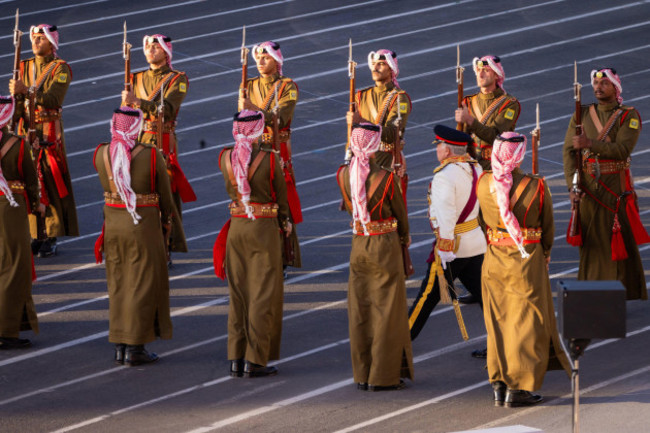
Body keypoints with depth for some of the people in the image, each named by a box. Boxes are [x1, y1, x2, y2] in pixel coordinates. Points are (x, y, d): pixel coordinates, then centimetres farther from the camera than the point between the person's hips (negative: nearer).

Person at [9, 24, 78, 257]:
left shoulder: (60, 69, -3)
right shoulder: (24, 67, 12)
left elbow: (54, 100, -17)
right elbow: (17, 102, 12)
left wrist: (26, 89, -25)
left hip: (49, 133, -5)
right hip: (26, 131, 5)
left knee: (51, 184, -5)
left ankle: (51, 239, -1)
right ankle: (35, 235, 10)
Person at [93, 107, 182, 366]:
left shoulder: (101, 154, -3)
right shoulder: (152, 156, -13)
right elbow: (165, 196, -3)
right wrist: (166, 220, 16)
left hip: (113, 225, 4)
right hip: (144, 227, -4)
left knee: (118, 285, 15)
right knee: (142, 285, 4)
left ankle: (120, 346, 17)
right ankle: (135, 348, 5)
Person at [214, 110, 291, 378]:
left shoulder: (225, 158, -2)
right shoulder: (270, 159, -13)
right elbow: (281, 195, -3)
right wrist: (286, 223, 15)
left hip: (236, 228, 5)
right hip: (265, 229, -4)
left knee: (238, 294, 13)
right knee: (263, 294, 2)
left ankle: (236, 359, 14)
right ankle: (255, 361, 2)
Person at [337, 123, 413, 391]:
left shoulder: (344, 175, -5)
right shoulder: (385, 177, -18)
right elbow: (399, 210, -5)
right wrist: (404, 236, 13)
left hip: (358, 245, 5)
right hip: (386, 247, -5)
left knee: (360, 311, 12)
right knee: (387, 310, 4)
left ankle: (362, 375, 17)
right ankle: (382, 376, 7)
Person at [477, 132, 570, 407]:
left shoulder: (483, 183, -5)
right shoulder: (536, 187, -14)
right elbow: (547, 226, 0)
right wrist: (544, 252, 18)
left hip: (493, 260, 4)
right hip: (527, 261, -4)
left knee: (498, 322, 14)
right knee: (525, 322, 5)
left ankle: (499, 385, 17)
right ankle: (518, 388, 4)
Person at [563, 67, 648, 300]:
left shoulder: (629, 116, -1)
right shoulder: (582, 115, 9)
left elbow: (622, 150, -15)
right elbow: (569, 151, 0)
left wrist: (590, 144, -26)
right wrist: (572, 186, -13)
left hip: (617, 188, -3)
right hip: (589, 187, 3)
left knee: (621, 240, -3)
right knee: (591, 241, 4)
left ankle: (629, 294, 3)